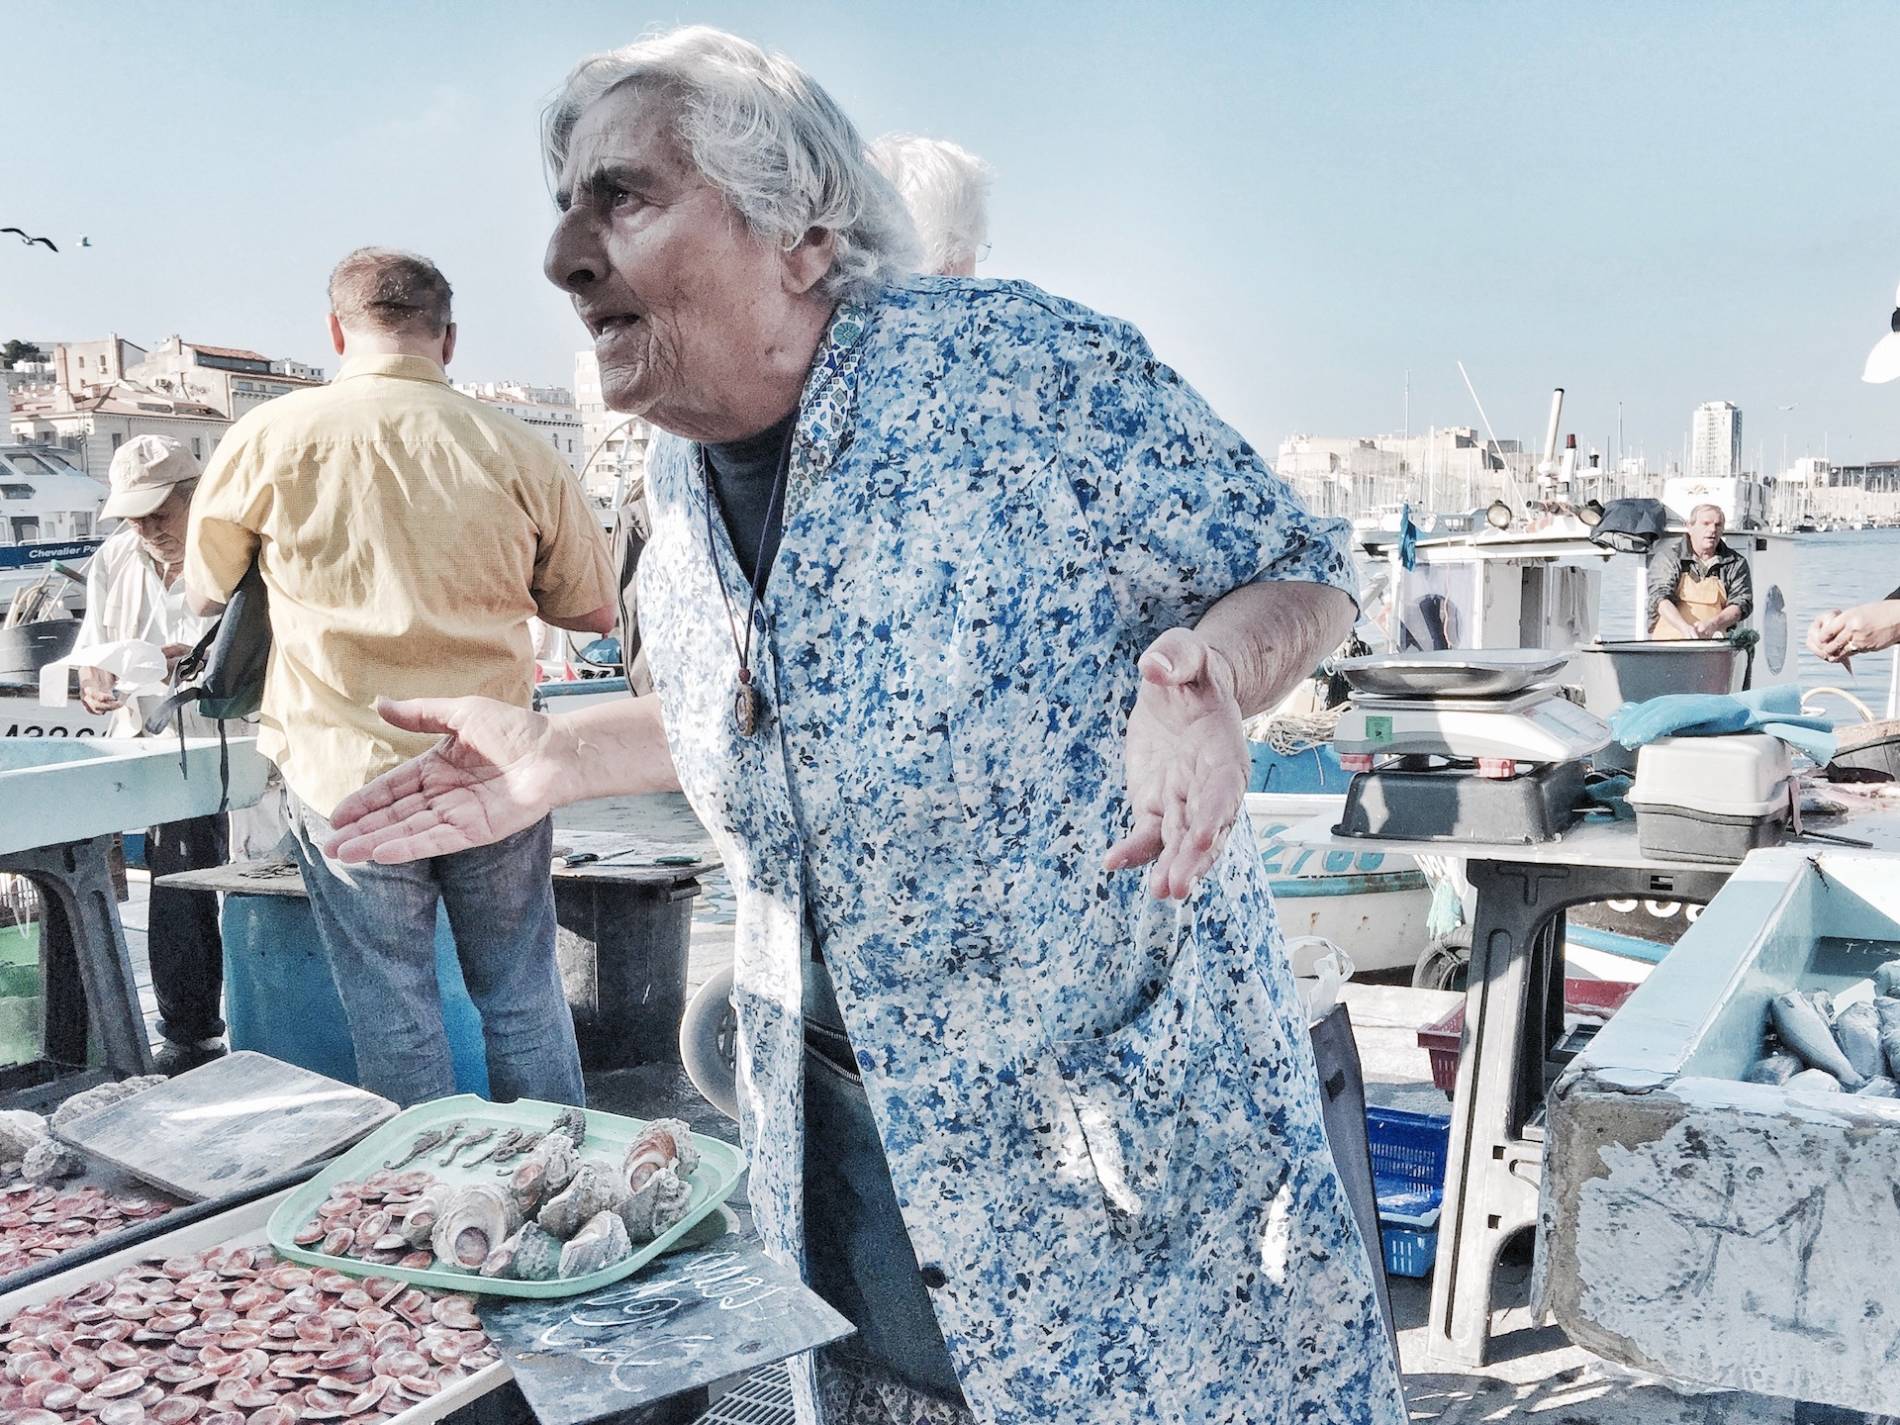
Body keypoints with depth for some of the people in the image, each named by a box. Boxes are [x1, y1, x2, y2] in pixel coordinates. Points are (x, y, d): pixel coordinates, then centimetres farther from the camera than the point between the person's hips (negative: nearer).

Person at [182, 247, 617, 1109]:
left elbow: (206, 592, 9)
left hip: (346, 778, -1)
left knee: (394, 1021, 11)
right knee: (524, 1003, 15)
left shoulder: (269, 437, -6)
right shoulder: (516, 450, -4)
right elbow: (591, 611, 5)